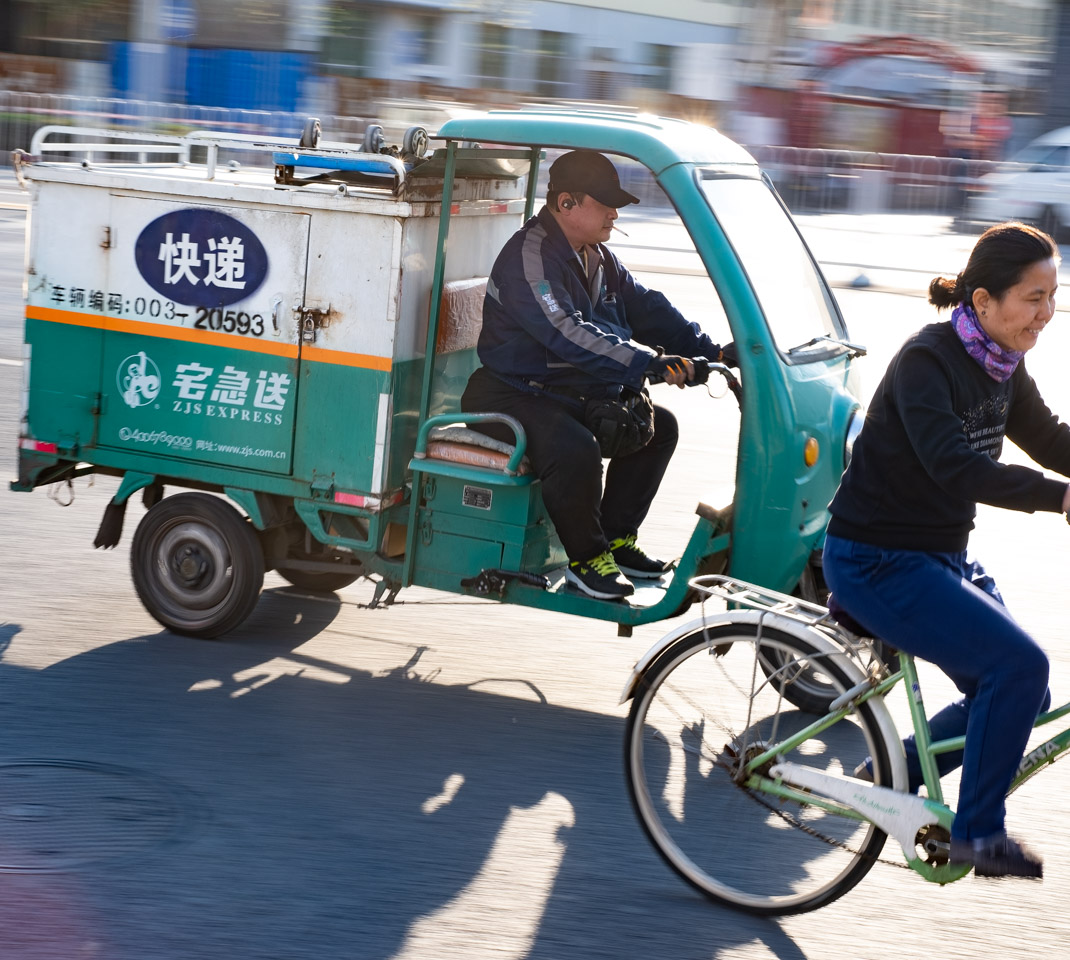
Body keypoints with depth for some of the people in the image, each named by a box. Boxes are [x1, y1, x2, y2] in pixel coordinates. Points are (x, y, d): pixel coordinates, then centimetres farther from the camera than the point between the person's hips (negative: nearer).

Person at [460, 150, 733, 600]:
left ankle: (616, 536, 13)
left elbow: (645, 308, 13)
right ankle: (586, 559, -13)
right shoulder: (529, 257, -21)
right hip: (510, 397, -10)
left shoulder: (598, 258, 12)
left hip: (573, 393, 10)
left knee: (657, 425, 8)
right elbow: (568, 335, -33)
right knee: (576, 449, -34)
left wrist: (710, 351, -1)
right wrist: (651, 363, -39)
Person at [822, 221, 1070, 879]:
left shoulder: (1003, 366, 5)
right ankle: (978, 833, -6)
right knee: (1017, 665, -20)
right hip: (877, 562, -9)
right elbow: (954, 467, -35)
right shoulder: (926, 361, -21)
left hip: (943, 557, 9)